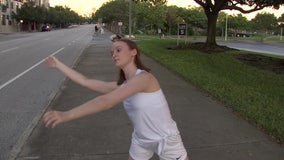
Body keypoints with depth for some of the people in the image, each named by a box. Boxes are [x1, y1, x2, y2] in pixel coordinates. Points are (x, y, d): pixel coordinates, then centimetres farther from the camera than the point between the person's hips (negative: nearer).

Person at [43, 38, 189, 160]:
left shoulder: (144, 77, -28)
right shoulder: (121, 86, -4)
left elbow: (106, 101, -37)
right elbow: (86, 81, 2)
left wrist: (66, 115, -40)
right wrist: (58, 64, 5)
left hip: (166, 140, -6)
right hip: (141, 140, 7)